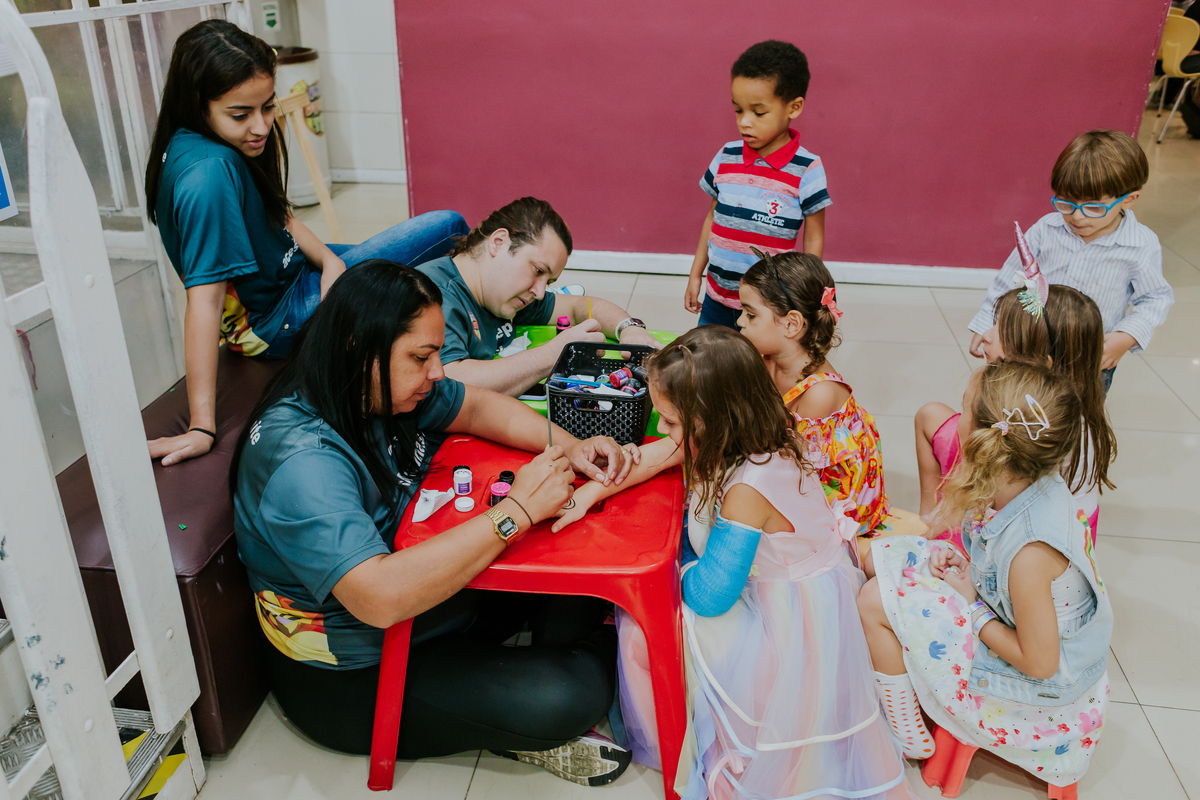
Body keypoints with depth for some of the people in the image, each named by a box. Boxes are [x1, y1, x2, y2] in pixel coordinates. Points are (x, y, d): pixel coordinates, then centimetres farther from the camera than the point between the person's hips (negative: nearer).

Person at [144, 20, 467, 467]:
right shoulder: (210, 171, -32)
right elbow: (204, 299, -37)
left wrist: (329, 260, -11)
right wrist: (202, 427, -38)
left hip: (289, 273, 10)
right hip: (278, 319, -10)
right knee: (447, 229, -8)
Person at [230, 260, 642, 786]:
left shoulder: (383, 389, -7)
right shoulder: (300, 460, -32)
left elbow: (478, 406, 7)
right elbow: (380, 597, -43)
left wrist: (570, 447, -11)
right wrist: (516, 511, -38)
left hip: (425, 594, 9)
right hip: (354, 677, -8)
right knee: (566, 697, -22)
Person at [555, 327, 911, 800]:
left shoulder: (748, 491, -36)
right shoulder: (747, 437, -11)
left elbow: (710, 595, -27)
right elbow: (655, 456, 3)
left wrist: (678, 572, -6)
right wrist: (590, 492, 0)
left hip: (780, 625, -9)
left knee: (640, 625, -2)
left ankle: (665, 745, 23)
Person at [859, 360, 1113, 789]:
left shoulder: (1030, 551, -39)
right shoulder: (1035, 485, -14)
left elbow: (1040, 662, -27)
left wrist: (973, 608, -16)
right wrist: (957, 559, -10)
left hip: (1041, 686, -8)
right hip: (1013, 622, 8)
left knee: (875, 603, -14)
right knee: (887, 555, 5)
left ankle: (908, 737, 11)